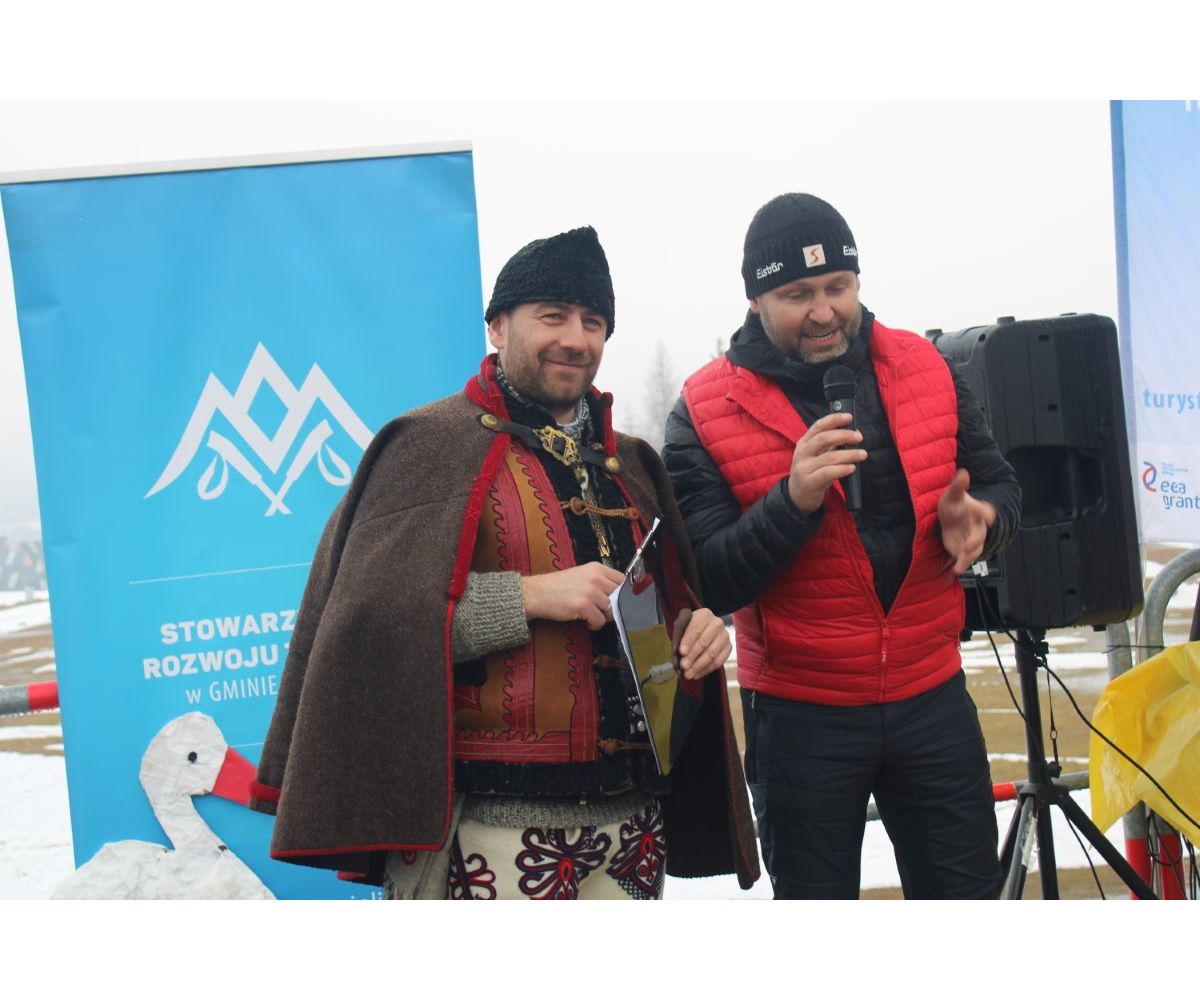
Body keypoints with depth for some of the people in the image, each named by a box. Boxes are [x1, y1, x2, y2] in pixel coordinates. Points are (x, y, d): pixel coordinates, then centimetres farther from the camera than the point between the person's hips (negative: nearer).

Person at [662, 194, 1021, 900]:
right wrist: (793, 501, -31)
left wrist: (976, 518, -15)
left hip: (934, 696, 3)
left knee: (969, 890, 15)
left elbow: (1000, 486, 9)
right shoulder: (706, 411, -11)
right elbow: (705, 584, -15)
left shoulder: (925, 368, 0)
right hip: (802, 715, -3)